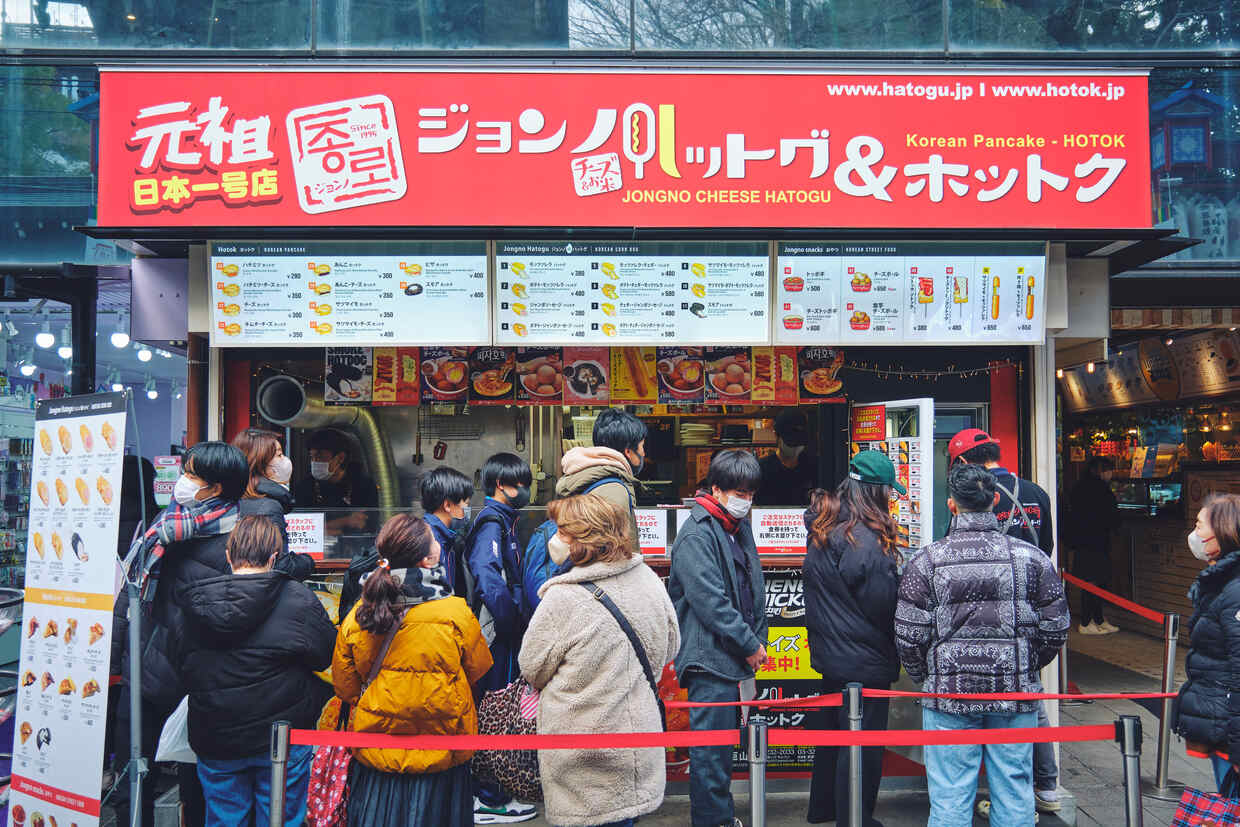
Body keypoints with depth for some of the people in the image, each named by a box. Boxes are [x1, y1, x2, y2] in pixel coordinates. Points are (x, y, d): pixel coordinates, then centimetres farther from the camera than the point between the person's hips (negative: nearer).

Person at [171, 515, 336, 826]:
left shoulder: (194, 607, -3)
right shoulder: (298, 599, -15)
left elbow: (181, 668, 9)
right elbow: (328, 655, -7)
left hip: (213, 741, 3)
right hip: (283, 741, -3)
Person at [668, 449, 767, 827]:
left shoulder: (740, 527, 13)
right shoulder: (696, 534, -16)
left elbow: (754, 590, 19)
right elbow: (710, 602, -21)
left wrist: (758, 640, 9)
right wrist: (750, 645, -13)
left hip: (733, 658, 9)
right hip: (709, 657, -9)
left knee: (724, 740, 19)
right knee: (711, 745, -2)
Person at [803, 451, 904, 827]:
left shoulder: (823, 529, 3)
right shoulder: (866, 541, -24)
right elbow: (885, 606, -18)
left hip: (830, 654, 9)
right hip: (864, 662, -9)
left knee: (834, 731, 23)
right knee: (862, 743, 5)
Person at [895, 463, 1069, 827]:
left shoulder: (927, 561, -8)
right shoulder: (1032, 558, -2)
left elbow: (909, 637, -7)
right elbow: (1054, 630, 4)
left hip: (949, 694, -2)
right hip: (1016, 694, 2)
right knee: (1014, 796, 15)